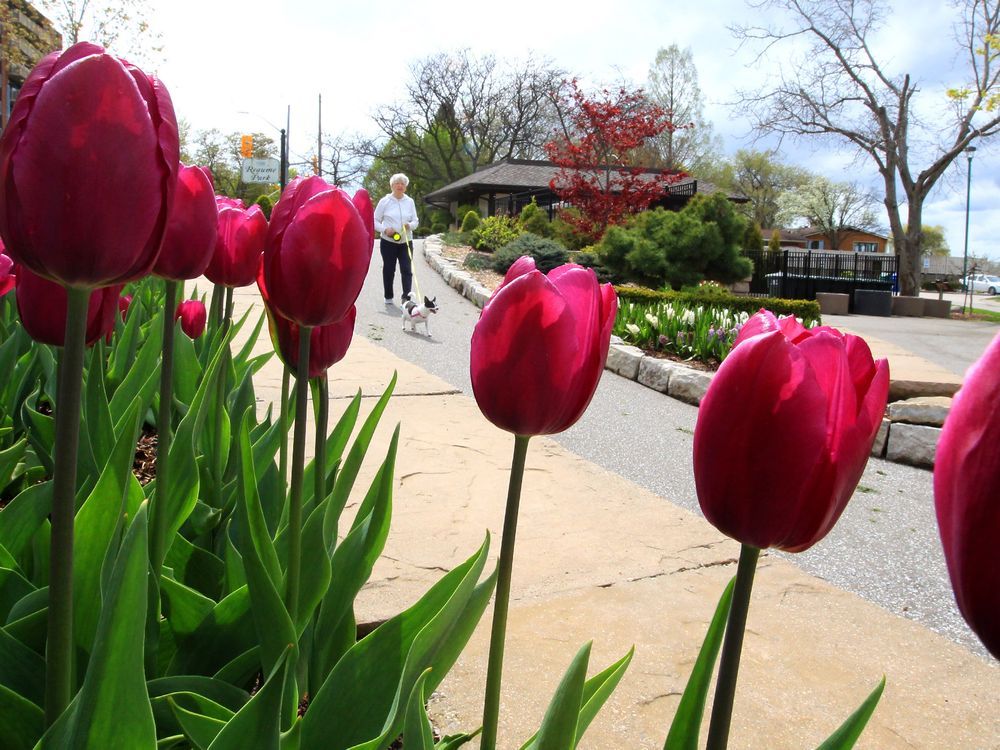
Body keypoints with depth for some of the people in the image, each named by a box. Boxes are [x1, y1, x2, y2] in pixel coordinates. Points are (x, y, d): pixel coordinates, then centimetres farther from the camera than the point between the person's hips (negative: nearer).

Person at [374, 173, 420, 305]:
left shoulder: (410, 202, 7)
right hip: (388, 242, -2)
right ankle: (388, 297, 18)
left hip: (406, 242, 2)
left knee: (407, 270, -8)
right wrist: (385, 229, -17)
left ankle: (406, 297, -10)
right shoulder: (385, 201, 0)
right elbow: (375, 221, 1)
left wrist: (410, 225, -13)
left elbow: (415, 221, 10)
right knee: (388, 270, 6)